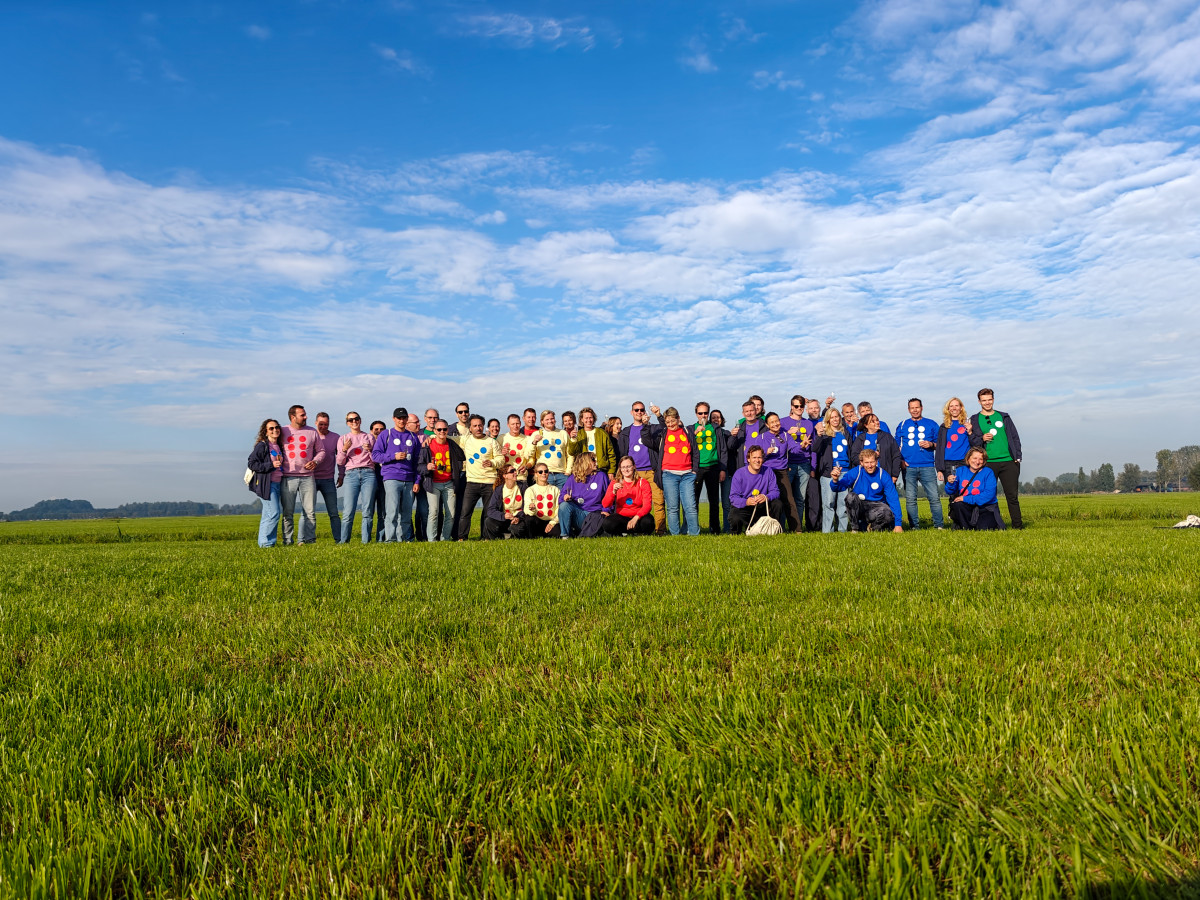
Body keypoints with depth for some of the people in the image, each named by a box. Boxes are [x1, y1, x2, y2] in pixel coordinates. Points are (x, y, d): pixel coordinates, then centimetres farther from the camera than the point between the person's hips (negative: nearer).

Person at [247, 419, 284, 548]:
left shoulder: (279, 447, 15)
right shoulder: (262, 446, -7)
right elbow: (251, 464, -13)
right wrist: (271, 465, -18)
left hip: (277, 483, 8)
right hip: (266, 485, -8)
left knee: (268, 515, 10)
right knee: (274, 513, -13)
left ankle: (263, 542, 15)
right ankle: (266, 542, -5)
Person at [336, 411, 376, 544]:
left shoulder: (369, 437, 16)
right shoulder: (343, 439, 15)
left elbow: (375, 460, 13)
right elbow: (339, 462, 10)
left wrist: (370, 450, -5)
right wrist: (344, 449, -7)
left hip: (368, 473, 1)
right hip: (351, 474, -1)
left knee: (367, 510, -4)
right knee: (349, 510, -10)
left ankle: (366, 540, 0)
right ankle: (343, 540, -3)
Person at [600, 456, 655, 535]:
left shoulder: (643, 483, -1)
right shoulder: (615, 483, 4)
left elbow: (647, 505, -11)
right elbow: (606, 505, -4)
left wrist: (636, 518, -28)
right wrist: (614, 492, -22)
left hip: (639, 516, -1)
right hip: (621, 517, 1)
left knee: (648, 522, -35)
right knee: (607, 524, -31)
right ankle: (635, 531, -7)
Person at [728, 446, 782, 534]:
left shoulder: (768, 472, -1)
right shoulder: (739, 474, -10)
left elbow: (775, 491, -6)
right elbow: (733, 497, -14)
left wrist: (766, 497, -30)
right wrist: (746, 502, -35)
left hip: (762, 507, 3)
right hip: (743, 507, -3)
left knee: (777, 504, -23)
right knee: (734, 518, -33)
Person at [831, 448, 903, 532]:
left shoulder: (883, 475, -7)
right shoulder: (856, 472, -9)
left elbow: (893, 499, -8)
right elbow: (841, 486, -19)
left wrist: (898, 524, -14)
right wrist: (835, 480, -45)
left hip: (876, 506, 0)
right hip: (858, 507, 0)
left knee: (888, 514, -33)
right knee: (851, 496, -32)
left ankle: (871, 528, 1)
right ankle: (854, 529, -13)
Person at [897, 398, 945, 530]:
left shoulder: (931, 424, 11)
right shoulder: (903, 425, 14)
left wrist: (931, 445, -7)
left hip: (927, 466, -1)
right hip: (908, 467, 1)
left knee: (934, 497, -7)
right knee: (910, 499, 1)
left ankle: (938, 526, 1)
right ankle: (914, 527, 7)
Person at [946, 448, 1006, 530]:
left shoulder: (988, 472, -5)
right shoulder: (960, 471, 4)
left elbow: (989, 494, -18)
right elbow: (950, 492, 1)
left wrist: (967, 499, -23)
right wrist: (950, 483, -24)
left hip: (986, 508, -1)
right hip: (967, 508, 1)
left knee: (983, 528, -24)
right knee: (957, 504, -30)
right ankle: (966, 528, -6)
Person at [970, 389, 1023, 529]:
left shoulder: (1004, 417, 14)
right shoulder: (974, 420, 8)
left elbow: (1015, 437, 14)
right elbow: (971, 440, 5)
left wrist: (1017, 457, 5)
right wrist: (982, 439, -16)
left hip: (1008, 461, 1)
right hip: (987, 463, -1)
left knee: (1012, 495, 1)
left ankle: (1018, 525, 6)